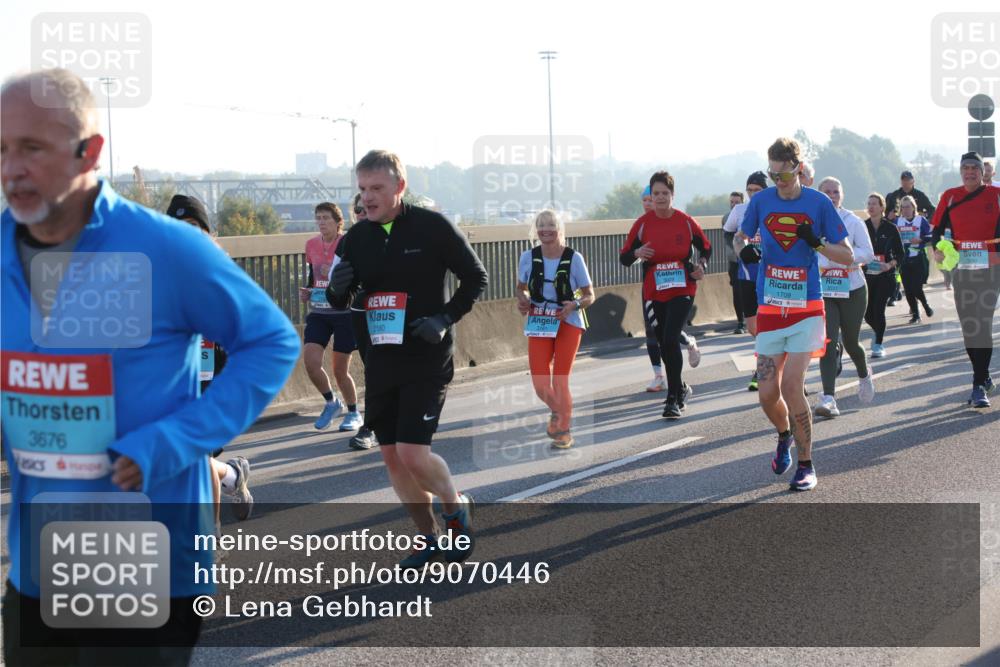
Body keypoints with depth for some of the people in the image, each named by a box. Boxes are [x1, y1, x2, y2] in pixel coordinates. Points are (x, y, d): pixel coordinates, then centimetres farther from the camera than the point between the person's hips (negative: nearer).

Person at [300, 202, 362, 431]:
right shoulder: (311, 245, 7)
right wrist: (306, 292, 3)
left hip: (344, 312, -4)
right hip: (318, 313, 5)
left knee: (340, 370, 2)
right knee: (310, 361, -11)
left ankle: (354, 413, 25)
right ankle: (331, 402, 15)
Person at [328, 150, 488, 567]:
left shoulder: (433, 227, -9)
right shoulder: (357, 238, 4)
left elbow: (475, 278, -2)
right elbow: (339, 302, 13)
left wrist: (445, 318, -14)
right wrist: (337, 289, -11)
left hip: (427, 360, -5)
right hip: (380, 360, 5)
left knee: (413, 453, -14)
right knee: (391, 456, 8)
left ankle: (456, 508, 16)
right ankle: (428, 536, 25)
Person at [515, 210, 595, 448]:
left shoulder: (574, 258, -9)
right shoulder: (528, 257, -3)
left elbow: (589, 296, -1)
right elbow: (520, 287, 13)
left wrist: (574, 305, -21)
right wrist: (522, 300, -10)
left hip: (568, 324, -2)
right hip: (539, 324, 2)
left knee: (560, 381, -5)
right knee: (540, 384, -4)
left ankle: (564, 432, 16)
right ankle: (557, 411, 33)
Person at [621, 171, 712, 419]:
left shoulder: (686, 222, -2)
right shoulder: (643, 223, -1)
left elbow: (706, 248, 12)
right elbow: (624, 258, 2)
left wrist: (701, 266, -8)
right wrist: (637, 253, -20)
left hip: (682, 290, -3)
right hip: (653, 294, 3)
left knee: (670, 339, -17)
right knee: (664, 343, 11)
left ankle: (673, 399, -12)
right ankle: (680, 389, 34)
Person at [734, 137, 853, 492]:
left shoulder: (818, 203, -4)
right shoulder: (761, 201, 2)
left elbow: (847, 256, 0)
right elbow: (740, 237, 19)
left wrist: (816, 243, -18)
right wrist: (743, 248, -5)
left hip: (806, 309, -3)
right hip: (769, 311, 3)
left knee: (791, 386, -14)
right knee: (768, 395, 1)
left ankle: (806, 464, 2)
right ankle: (785, 436, 36)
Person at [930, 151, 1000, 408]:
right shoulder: (950, 197, 7)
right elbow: (938, 228, 10)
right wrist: (937, 248, -9)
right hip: (961, 268, 3)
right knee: (968, 327, 9)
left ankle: (979, 386, -12)